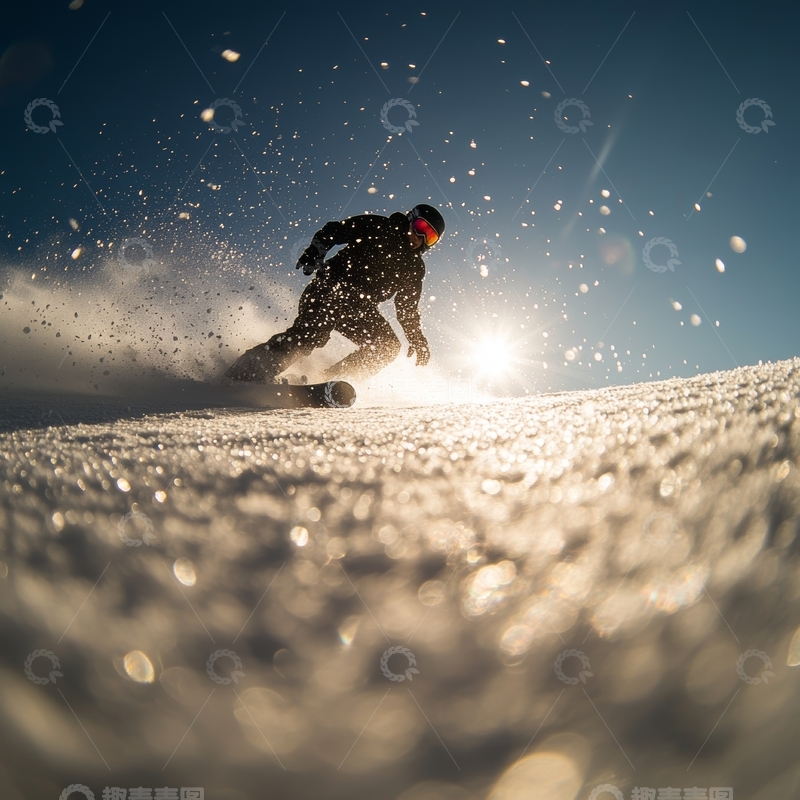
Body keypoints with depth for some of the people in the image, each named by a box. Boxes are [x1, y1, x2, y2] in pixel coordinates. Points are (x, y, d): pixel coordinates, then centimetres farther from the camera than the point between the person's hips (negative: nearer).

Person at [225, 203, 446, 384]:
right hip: (331, 287, -5)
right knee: (311, 332, -25)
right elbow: (333, 231, 5)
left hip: (359, 308, 5)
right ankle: (245, 374, -25)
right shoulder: (377, 227, 7)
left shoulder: (414, 268, 17)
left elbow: (408, 309, 20)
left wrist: (418, 341, 11)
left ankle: (331, 381, -17)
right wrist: (315, 251, -12)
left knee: (388, 346, -14)